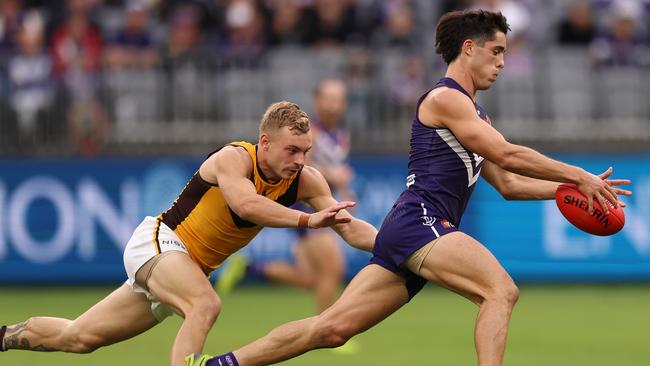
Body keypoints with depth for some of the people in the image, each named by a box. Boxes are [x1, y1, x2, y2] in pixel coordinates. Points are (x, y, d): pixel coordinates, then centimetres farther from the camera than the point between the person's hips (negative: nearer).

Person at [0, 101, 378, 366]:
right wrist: (306, 220, -47)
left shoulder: (305, 181, -7)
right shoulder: (233, 158, -24)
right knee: (206, 304, -36)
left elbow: (349, 226, -11)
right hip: (157, 242, -7)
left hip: (192, 267, 7)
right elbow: (246, 204, -43)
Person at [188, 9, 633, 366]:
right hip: (419, 220, -10)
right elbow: (507, 155, -10)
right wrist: (579, 177, -6)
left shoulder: (475, 115, 27)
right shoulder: (445, 98, -4)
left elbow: (508, 183, 26)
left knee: (333, 328, 4)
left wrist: (571, 187, 16)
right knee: (501, 289, -25)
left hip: (406, 236, 10)